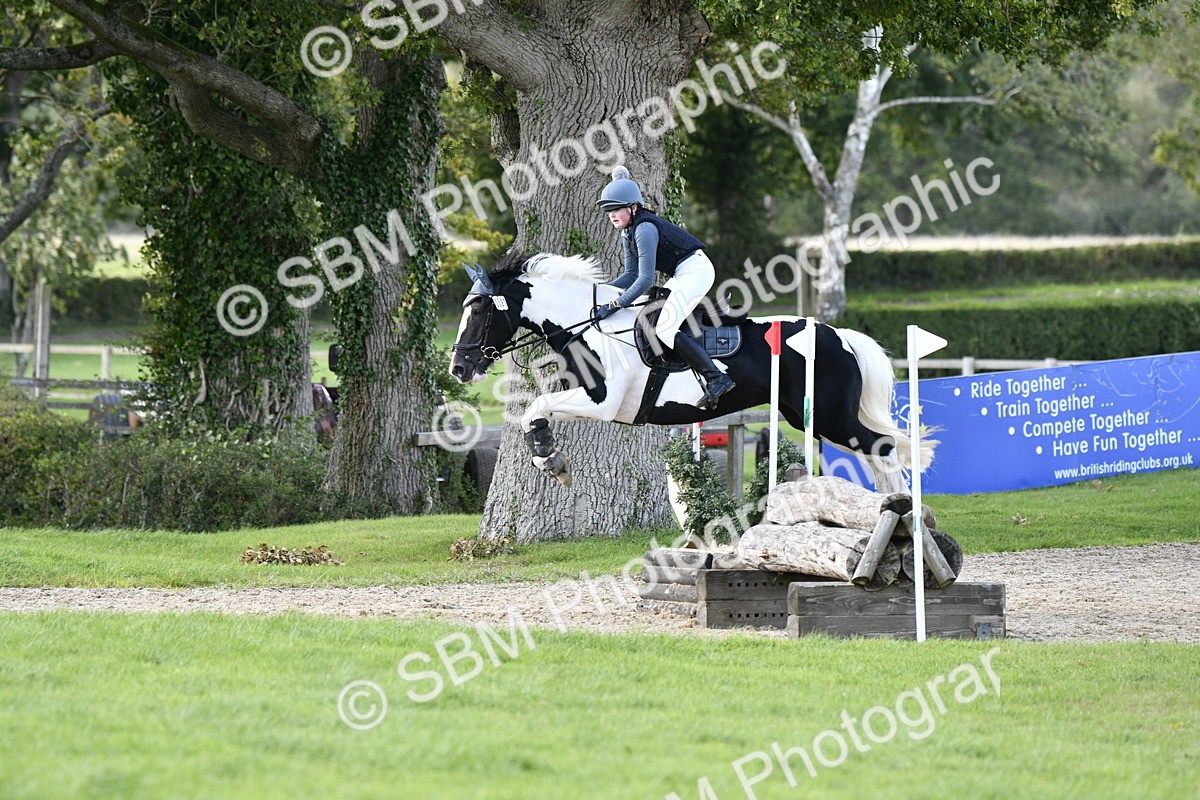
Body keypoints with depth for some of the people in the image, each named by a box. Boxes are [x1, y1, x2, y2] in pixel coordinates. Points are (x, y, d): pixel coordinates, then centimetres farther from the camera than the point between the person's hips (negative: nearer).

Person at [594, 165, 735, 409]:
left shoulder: (644, 229, -20)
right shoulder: (628, 233, 10)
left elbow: (646, 280, -25)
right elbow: (632, 275, 15)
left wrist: (616, 305, -25)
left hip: (695, 270, -11)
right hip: (682, 275, 11)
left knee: (664, 329, -19)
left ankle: (716, 378, -23)